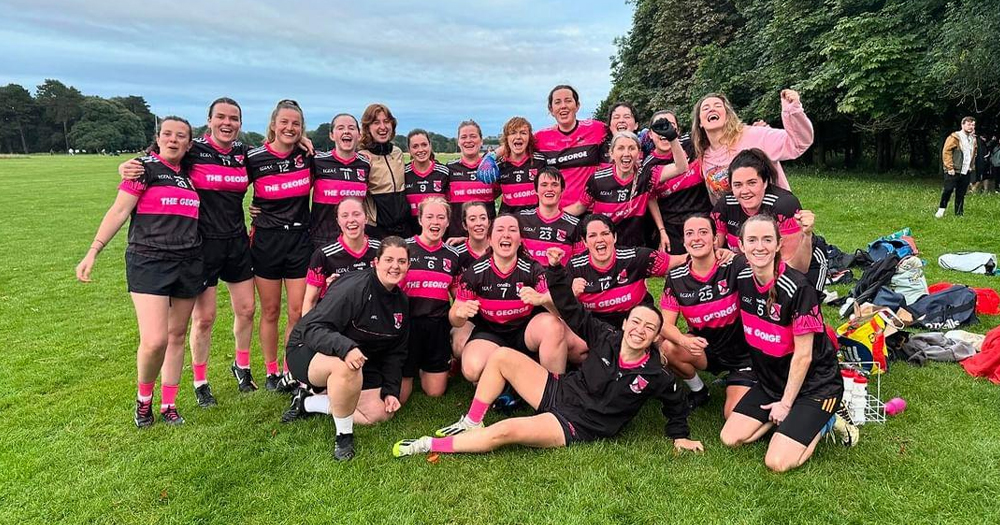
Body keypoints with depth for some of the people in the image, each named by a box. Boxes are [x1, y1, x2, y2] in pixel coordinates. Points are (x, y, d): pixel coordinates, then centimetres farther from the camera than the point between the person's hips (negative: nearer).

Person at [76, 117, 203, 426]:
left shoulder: (188, 173, 13)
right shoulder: (145, 167, -1)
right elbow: (119, 211, -6)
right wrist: (93, 251, -13)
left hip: (189, 263, 5)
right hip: (149, 261, -5)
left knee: (177, 335, 10)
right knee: (155, 340, -15)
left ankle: (168, 405, 23)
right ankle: (143, 398, 14)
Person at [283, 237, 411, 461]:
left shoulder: (402, 301, 0)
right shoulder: (354, 288, -25)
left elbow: (396, 351, 9)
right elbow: (312, 329, -31)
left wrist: (391, 390, -1)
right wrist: (346, 347, -48)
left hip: (360, 358, 8)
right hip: (309, 351, -8)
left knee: (378, 413, -2)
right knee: (346, 367, -41)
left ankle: (306, 402, 12)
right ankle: (344, 435, -17)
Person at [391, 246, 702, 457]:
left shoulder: (654, 375, -9)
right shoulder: (608, 338, -3)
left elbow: (676, 402, 8)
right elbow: (573, 312, -3)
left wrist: (680, 436, 7)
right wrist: (556, 270, -12)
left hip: (577, 427, -5)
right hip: (557, 391, 5)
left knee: (507, 431, -28)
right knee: (502, 356, -10)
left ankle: (432, 445, -14)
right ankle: (471, 424, -1)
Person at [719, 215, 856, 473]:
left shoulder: (797, 288, -25)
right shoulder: (742, 277, -7)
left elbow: (803, 355, -19)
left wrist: (786, 403, -12)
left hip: (814, 384, -6)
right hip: (771, 380, 6)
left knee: (778, 463, -14)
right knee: (730, 438, -3)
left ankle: (823, 421, 10)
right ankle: (784, 419, 14)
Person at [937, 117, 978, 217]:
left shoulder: (973, 139, 14)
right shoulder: (955, 137, -8)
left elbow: (973, 154, 26)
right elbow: (946, 152, -13)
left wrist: (972, 167, 17)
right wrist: (950, 167, -15)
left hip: (966, 171, 6)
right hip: (953, 171, -6)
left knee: (961, 194, 7)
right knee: (948, 190, -12)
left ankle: (959, 214, 12)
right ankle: (941, 209, 3)